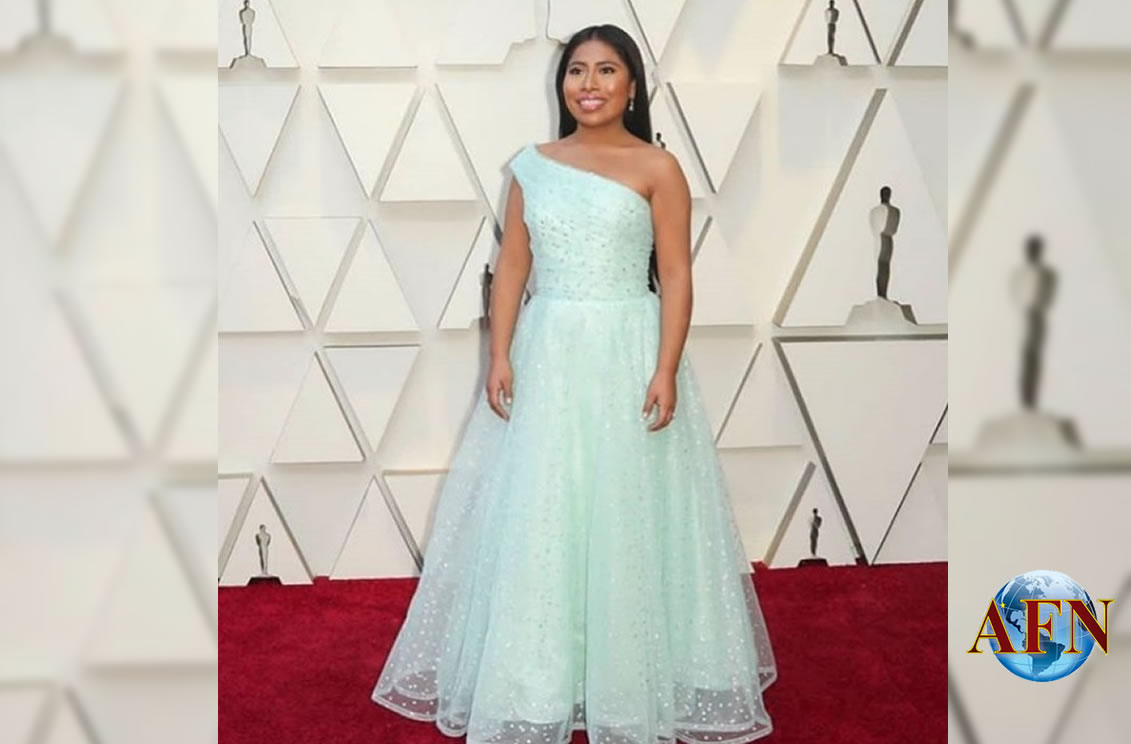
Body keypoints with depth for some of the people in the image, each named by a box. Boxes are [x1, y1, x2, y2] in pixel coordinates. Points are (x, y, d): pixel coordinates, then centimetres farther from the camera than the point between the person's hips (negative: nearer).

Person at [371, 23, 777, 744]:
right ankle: (535, 685, 21)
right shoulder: (532, 165, 8)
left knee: (624, 518, 3)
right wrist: (500, 357, -3)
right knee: (534, 519, 6)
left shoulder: (658, 168, -2)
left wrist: (666, 370, -14)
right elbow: (512, 266, 7)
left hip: (628, 354, -3)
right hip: (546, 356, 3)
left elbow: (676, 276, -5)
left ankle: (628, 684, 20)